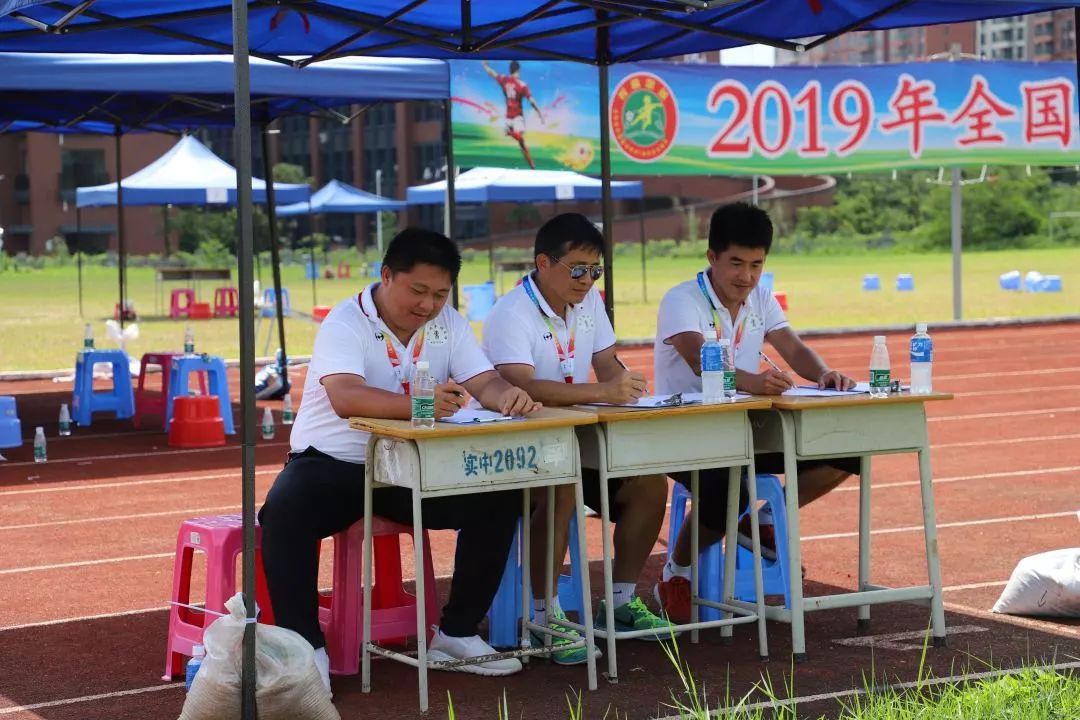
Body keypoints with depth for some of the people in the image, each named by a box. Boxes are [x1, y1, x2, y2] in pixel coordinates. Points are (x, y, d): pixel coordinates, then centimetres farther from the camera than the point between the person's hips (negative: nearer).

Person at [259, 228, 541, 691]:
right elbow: (343, 397, -34)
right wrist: (417, 404, -51)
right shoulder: (346, 323, -17)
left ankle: (456, 634, 0)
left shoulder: (448, 324, 2)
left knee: (498, 499, -14)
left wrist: (506, 396, -32)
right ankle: (308, 648, -23)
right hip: (332, 463, -5)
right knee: (284, 512, -35)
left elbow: (485, 382, -5)